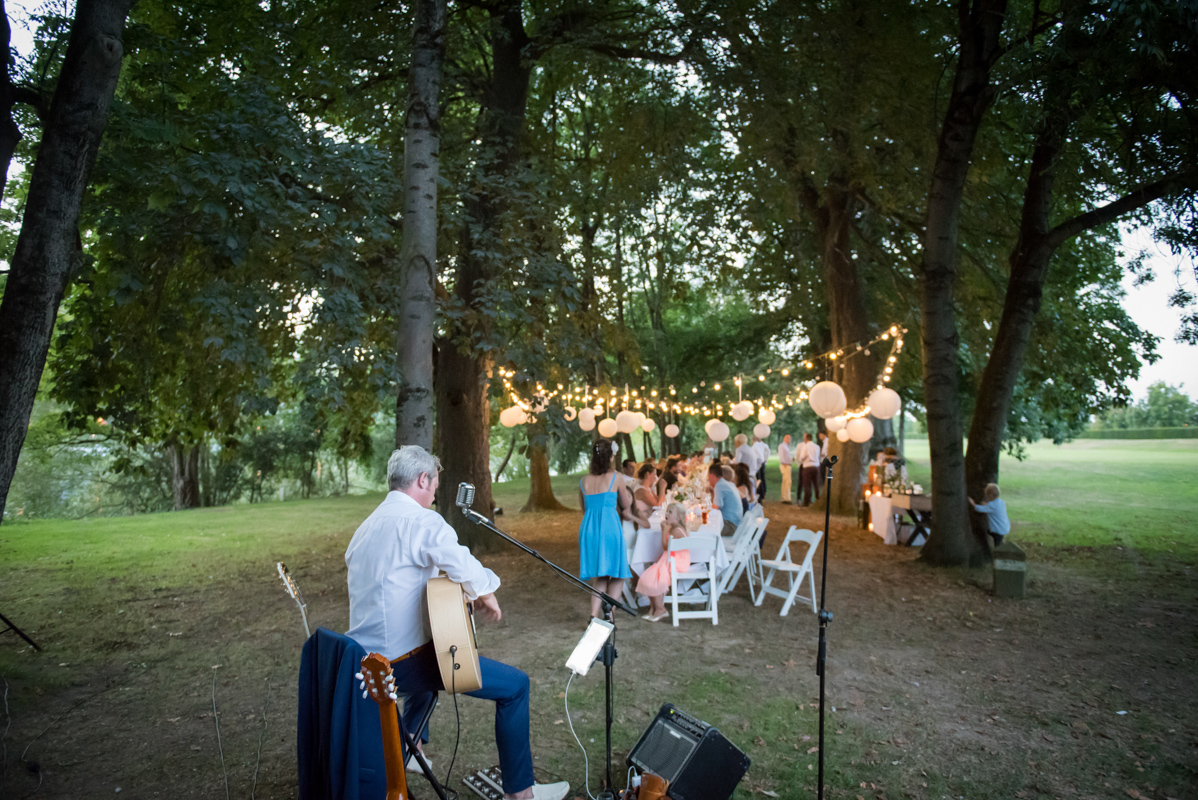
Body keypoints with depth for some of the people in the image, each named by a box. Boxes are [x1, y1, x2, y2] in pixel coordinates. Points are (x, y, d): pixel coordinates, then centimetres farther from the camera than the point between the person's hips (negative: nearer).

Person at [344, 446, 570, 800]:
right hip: (402, 660, -10)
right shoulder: (422, 521, -17)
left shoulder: (366, 525, 11)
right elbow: (470, 574, -27)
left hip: (364, 659, 10)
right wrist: (487, 596, -3)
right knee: (515, 685, -2)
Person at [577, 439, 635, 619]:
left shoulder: (584, 481, 10)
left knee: (599, 578, 14)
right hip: (610, 528, -4)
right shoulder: (615, 477, -1)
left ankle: (594, 615, 3)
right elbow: (626, 505, 11)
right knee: (618, 575, 9)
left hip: (588, 529, 4)